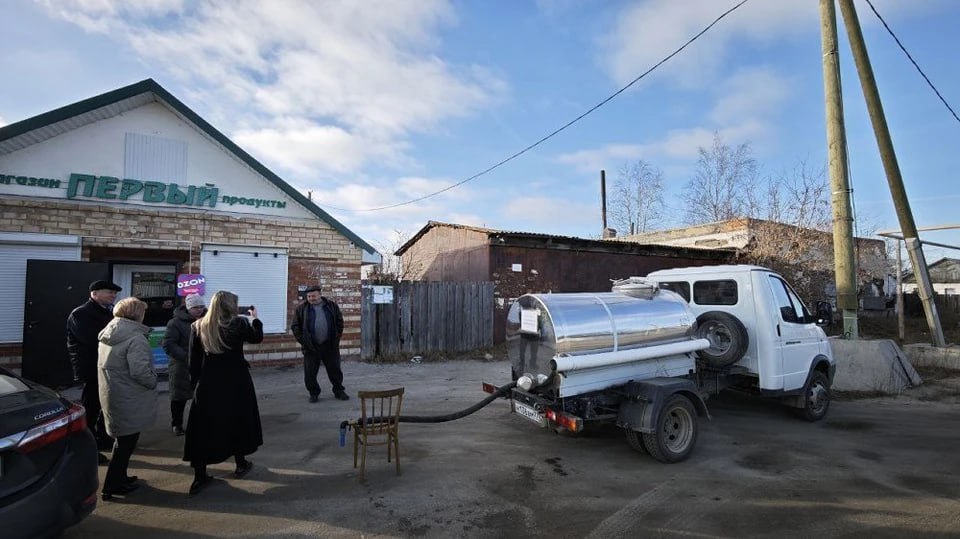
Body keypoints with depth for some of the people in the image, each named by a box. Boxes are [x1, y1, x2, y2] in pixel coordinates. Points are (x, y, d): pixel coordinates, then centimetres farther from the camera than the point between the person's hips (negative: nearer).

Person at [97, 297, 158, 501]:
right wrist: (153, 382, -9)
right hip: (129, 399, -9)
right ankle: (112, 486, 12)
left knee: (123, 437, 22)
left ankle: (119, 477, 34)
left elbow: (106, 366, 16)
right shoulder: (135, 338, -22)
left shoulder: (108, 335, 8)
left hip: (111, 395, 9)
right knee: (127, 440, 4)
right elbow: (141, 372, -27)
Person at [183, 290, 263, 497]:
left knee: (203, 427, 7)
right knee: (237, 421, 15)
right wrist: (254, 318, 21)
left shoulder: (197, 327, -2)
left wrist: (194, 382, 10)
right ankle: (241, 464, 29)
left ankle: (199, 476, 8)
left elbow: (194, 359, 1)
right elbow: (257, 337, 7)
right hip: (236, 382, -2)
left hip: (207, 383, 2)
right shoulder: (238, 323, -11)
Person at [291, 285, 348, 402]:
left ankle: (339, 391, 24)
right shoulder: (301, 308, 2)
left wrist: (337, 337, 2)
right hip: (310, 347, 0)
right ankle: (314, 393, 22)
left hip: (330, 345, 1)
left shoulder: (331, 305, 4)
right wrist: (302, 340, -4)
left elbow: (339, 321, 8)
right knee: (310, 373, 4)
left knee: (335, 370, 9)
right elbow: (295, 326, 4)